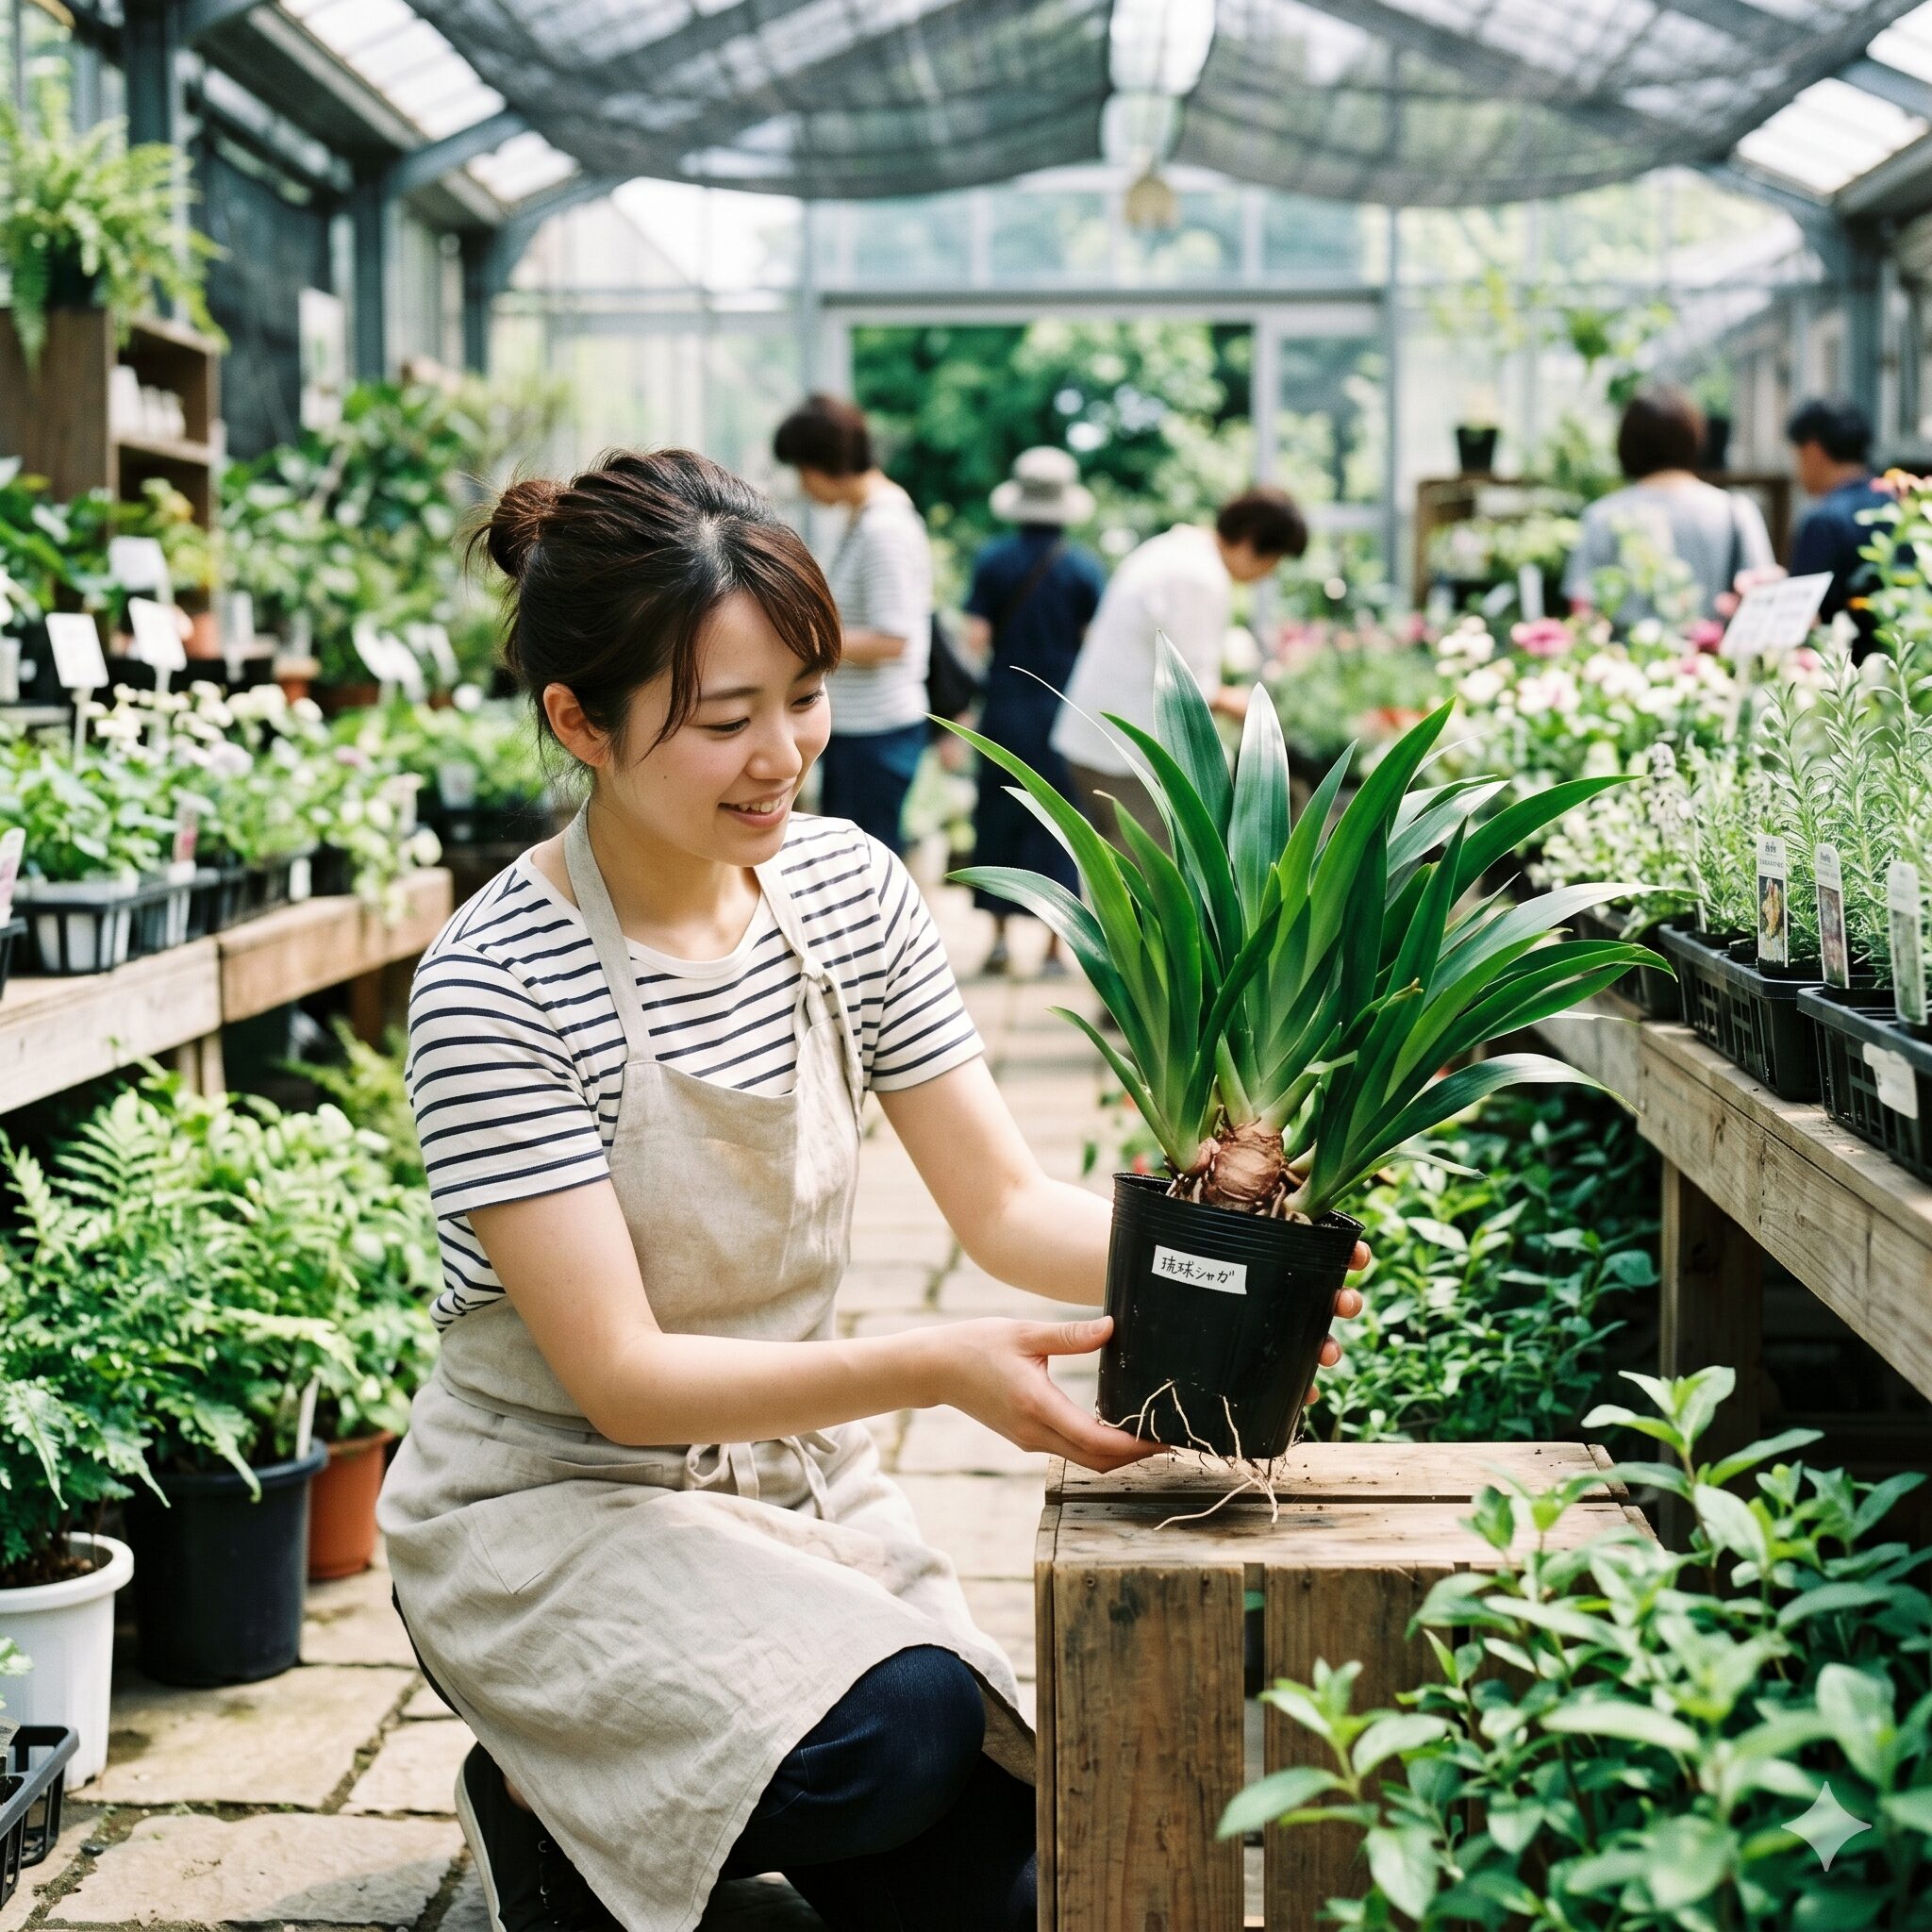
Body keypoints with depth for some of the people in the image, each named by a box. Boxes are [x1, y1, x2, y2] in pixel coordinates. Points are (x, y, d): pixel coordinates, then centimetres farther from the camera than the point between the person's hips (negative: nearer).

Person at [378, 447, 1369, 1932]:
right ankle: (551, 1812, 2)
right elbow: (622, 1378, -23)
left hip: (793, 1472, 6)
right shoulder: (494, 988, -22)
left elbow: (1007, 1205, -1)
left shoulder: (846, 885, -4)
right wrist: (938, 1371, -35)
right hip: (555, 1506, -5)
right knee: (905, 1734, -27)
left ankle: (660, 1792, 20)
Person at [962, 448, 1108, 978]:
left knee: (1000, 817, 11)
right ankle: (1054, 946, 6)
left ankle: (1000, 938, 11)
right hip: (1064, 710, -1)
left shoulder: (993, 560, -4)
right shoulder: (1084, 566, -5)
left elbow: (976, 639, -8)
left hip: (1005, 709, 1)